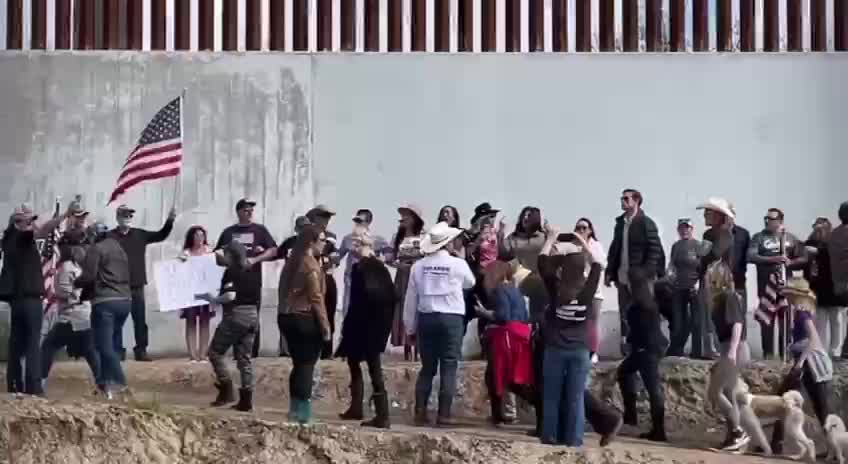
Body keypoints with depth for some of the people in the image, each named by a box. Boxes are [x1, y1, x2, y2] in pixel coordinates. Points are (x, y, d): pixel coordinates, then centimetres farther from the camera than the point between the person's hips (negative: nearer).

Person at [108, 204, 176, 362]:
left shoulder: (140, 234, 9)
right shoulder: (110, 236, -7)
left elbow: (160, 236, 8)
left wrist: (170, 221, -4)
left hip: (137, 286, 4)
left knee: (140, 320, 9)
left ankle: (141, 350, 16)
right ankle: (118, 351, 10)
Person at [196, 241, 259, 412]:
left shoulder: (231, 271, -9)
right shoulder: (249, 271, 12)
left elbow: (230, 295, -22)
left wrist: (213, 299, -6)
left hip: (236, 316, -7)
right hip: (252, 316, 7)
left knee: (215, 352, 6)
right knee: (244, 358, 9)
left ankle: (227, 390, -2)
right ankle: (246, 399, 7)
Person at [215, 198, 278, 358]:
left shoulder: (259, 230, 5)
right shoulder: (228, 232, 11)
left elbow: (273, 250, -2)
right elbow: (217, 254, 18)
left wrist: (255, 260, -15)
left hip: (253, 281, -2)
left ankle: (253, 353, 5)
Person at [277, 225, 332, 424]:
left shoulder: (291, 262, 13)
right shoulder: (311, 265, -13)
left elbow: (282, 291, 16)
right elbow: (316, 298, -17)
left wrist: (285, 311, 19)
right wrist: (325, 325, -14)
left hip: (287, 317, 8)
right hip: (306, 319, -8)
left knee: (298, 364, 14)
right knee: (307, 365, -3)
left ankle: (295, 410, 18)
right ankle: (303, 414, -2)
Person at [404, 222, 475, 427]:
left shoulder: (418, 266, 1)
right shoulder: (458, 264, -4)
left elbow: (411, 299, 4)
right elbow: (470, 283, 18)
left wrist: (410, 327, 13)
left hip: (425, 318, 3)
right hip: (451, 318, -3)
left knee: (427, 367, 12)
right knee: (449, 367, 2)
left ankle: (420, 413, 11)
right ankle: (444, 415, 0)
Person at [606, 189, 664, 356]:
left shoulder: (646, 223, -5)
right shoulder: (620, 223, 16)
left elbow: (655, 249, -11)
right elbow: (614, 249, 18)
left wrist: (648, 271, -19)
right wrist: (610, 272, 10)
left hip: (640, 277, -7)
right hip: (623, 277, 7)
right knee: (625, 315, 7)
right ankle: (627, 349, 12)